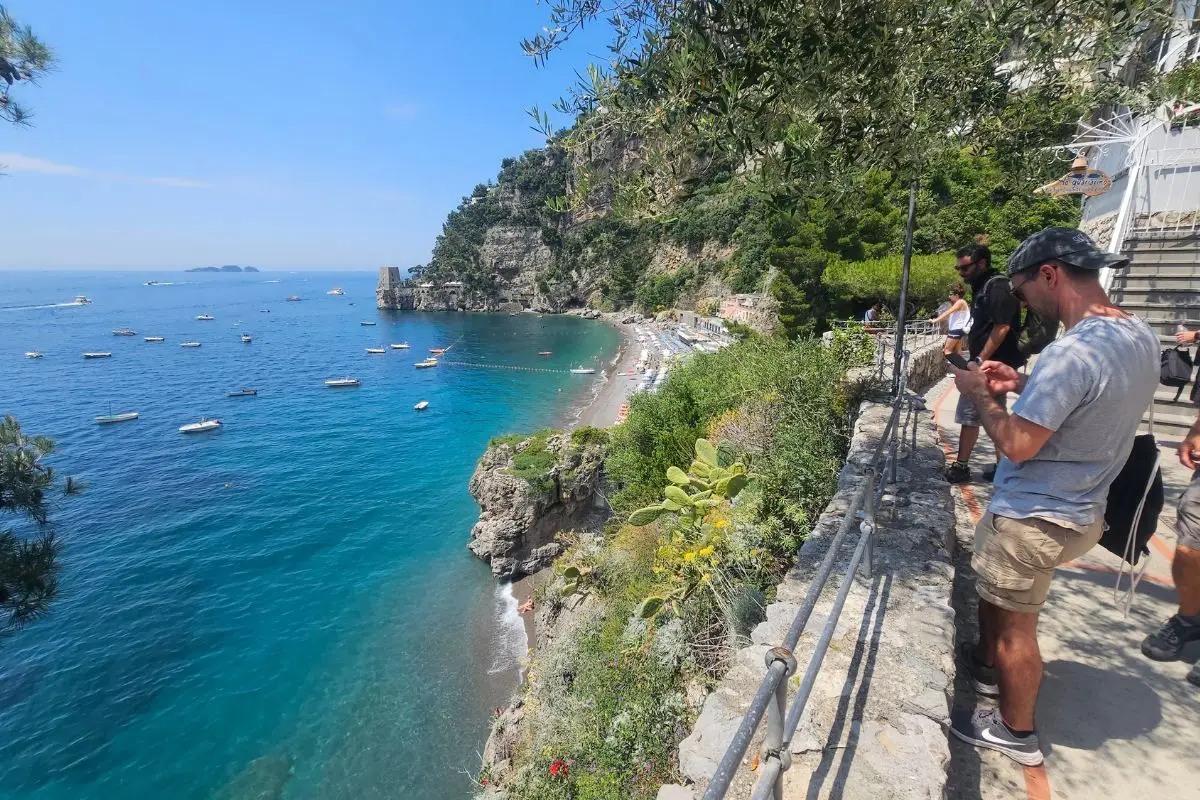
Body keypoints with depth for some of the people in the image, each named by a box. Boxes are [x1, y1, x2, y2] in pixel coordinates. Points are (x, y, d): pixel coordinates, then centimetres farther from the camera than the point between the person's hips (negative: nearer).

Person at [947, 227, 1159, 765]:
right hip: (1079, 509, 9)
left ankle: (1016, 731, 32)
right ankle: (988, 664, 51)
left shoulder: (1072, 352, -29)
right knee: (990, 588, 28)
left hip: (1035, 520, -9)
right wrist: (1022, 385, 6)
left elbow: (1017, 445, -26)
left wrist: (981, 395, -12)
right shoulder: (1140, 337, 2)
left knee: (1015, 627, 11)